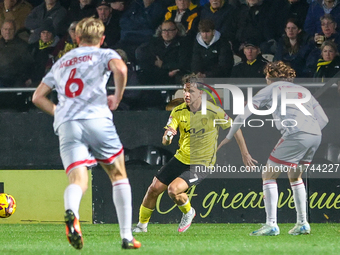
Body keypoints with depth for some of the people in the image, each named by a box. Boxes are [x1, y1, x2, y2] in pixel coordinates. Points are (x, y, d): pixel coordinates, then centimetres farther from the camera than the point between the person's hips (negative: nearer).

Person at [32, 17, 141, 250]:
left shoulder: (61, 63, 28)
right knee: (118, 175, 15)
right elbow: (120, 68, -9)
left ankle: (71, 212, -47)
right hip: (96, 117, -2)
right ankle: (127, 237, 10)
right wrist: (117, 98, 5)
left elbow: (38, 97, 26)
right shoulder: (104, 54, 15)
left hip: (66, 125, 2)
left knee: (78, 180, -11)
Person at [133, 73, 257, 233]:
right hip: (181, 158, 5)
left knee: (173, 190, -24)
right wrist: (168, 136, -35)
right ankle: (142, 225, 24)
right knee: (154, 189, 2)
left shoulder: (213, 112, -17)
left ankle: (188, 212, 8)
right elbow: (165, 142, -9)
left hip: (201, 164, -5)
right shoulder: (178, 112, -6)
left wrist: (245, 154, 0)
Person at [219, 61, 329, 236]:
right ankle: (302, 223, 21)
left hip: (296, 135, -6)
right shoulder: (303, 90, 29)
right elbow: (323, 119, 23)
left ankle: (271, 225, -6)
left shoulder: (271, 89, 14)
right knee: (295, 177, 26)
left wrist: (229, 137, 20)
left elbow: (244, 114, 11)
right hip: (316, 136, 6)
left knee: (269, 176, 3)